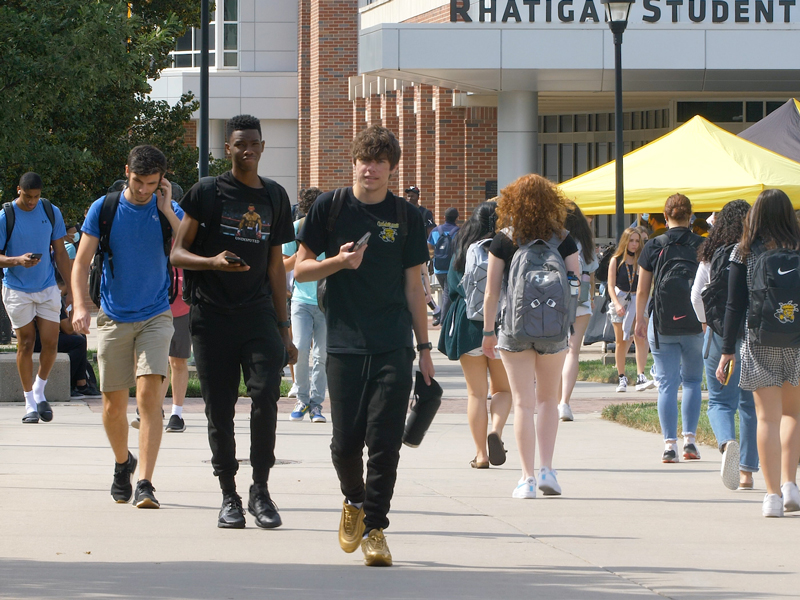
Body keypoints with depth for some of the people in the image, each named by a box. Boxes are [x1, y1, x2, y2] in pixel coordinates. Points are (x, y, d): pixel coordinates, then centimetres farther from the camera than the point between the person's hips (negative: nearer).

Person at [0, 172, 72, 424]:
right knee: (26, 343, 0)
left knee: (50, 342, -4)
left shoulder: (51, 212, 2)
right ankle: (30, 403, 10)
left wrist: (71, 288, 7)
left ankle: (40, 391, 19)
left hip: (48, 288, 2)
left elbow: (60, 253, 9)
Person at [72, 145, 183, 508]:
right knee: (114, 404, 5)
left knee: (149, 394, -16)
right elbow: (82, 262, -1)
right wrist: (80, 305, -16)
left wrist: (167, 211, -16)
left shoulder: (169, 211, -1)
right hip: (114, 318, 1)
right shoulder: (104, 209, -1)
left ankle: (145, 484, -18)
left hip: (155, 317, -1)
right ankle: (122, 464, 34)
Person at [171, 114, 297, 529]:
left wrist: (284, 329, 17)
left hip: (258, 312, 2)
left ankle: (260, 489, -5)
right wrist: (212, 262, -21)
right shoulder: (207, 193, 2)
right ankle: (229, 498, 12)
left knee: (266, 393, -16)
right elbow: (177, 253, 0)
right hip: (212, 316, -2)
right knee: (219, 409, 1)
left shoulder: (274, 197, 13)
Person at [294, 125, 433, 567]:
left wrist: (424, 347, 12)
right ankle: (353, 500, 28)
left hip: (394, 347, 0)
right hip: (344, 343, 0)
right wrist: (340, 261, -13)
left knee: (385, 440, -7)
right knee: (346, 440, 0)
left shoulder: (407, 217, 9)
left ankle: (374, 527, 1)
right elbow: (300, 269, 7)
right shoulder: (330, 208, 5)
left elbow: (413, 285, 14)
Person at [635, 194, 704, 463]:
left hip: (663, 326, 0)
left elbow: (642, 290, 3)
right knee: (692, 380, 15)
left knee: (667, 383, 3)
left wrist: (640, 320, 16)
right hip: (696, 325, 0)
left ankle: (670, 444, -4)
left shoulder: (653, 246, -1)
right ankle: (689, 439, 5)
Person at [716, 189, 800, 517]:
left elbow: (735, 305, -3)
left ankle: (773, 494, -3)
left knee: (768, 417, 1)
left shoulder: (744, 253, -3)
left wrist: (727, 350, 1)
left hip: (759, 342, -1)